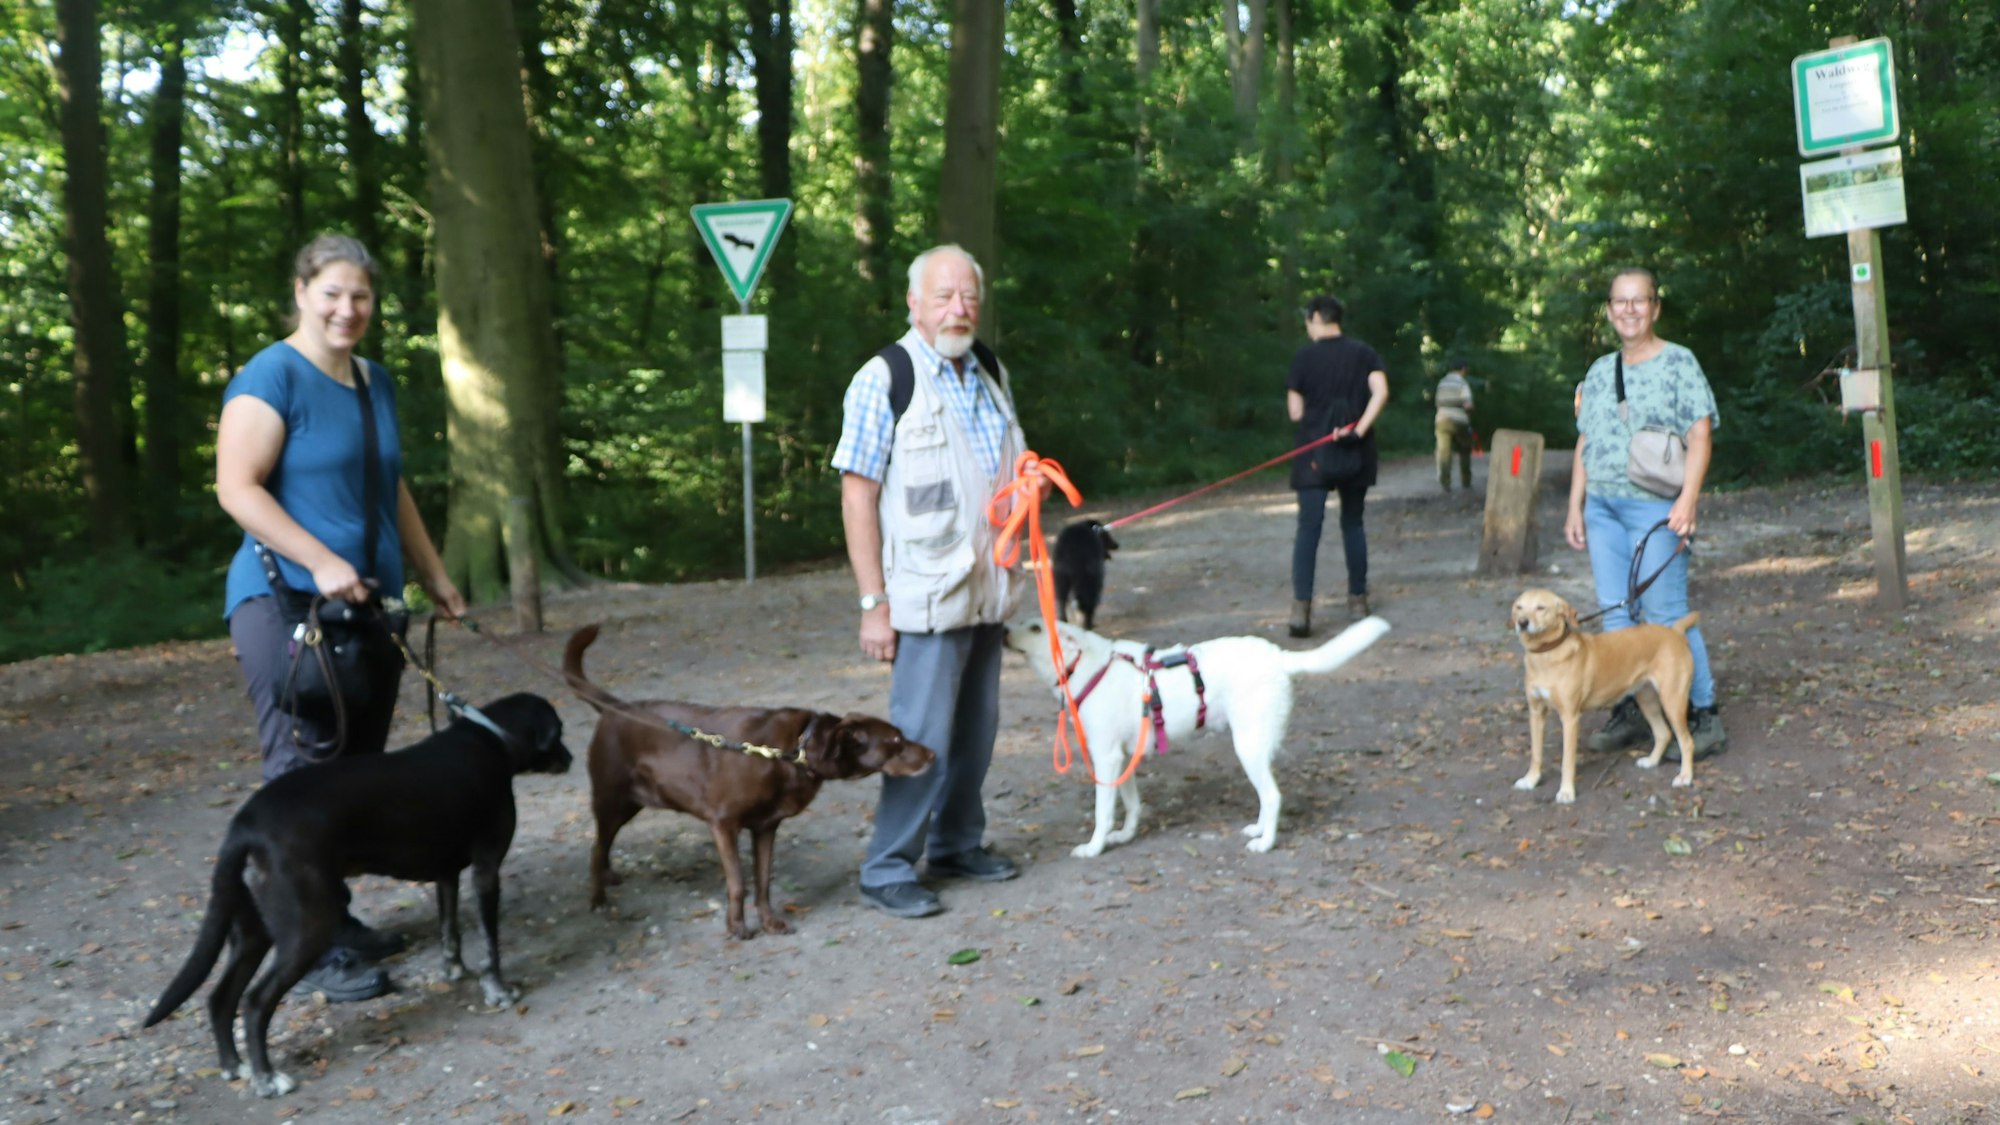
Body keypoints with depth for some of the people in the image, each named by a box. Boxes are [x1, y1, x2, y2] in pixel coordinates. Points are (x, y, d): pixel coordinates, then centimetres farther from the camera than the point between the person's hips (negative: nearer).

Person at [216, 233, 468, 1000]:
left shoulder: (375, 382, 15)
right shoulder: (273, 376, -8)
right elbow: (237, 487, -15)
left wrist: (435, 577, 22)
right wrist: (321, 562, -23)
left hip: (370, 603, 8)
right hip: (287, 604, -7)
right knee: (303, 776, -7)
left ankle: (338, 922, 21)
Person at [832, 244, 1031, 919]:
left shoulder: (991, 375, 13)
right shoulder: (884, 380, -9)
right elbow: (857, 495, -12)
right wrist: (873, 602, -16)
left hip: (987, 590, 7)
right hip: (927, 594, -7)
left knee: (975, 729, 13)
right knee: (922, 735, -6)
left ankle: (958, 844, 28)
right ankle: (887, 871, 5)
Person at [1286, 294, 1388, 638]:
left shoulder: (1305, 356, -2)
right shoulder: (1364, 353, 4)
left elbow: (1295, 412, 0)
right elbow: (1380, 392, -11)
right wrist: (1359, 429, -12)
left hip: (1315, 452, -3)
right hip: (1355, 453, 3)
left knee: (1309, 526, -6)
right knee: (1353, 524, 16)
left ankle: (1301, 606, -18)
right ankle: (1358, 599, 20)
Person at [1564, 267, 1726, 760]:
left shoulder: (1678, 362, -1)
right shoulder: (1599, 371, 16)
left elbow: (1701, 432, -8)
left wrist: (1689, 498, -18)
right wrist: (1575, 507, 13)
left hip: (1655, 507, -6)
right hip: (1602, 508, 6)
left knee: (1666, 615, -8)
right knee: (1615, 613, 7)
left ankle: (1704, 717, 0)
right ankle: (1628, 714, 16)